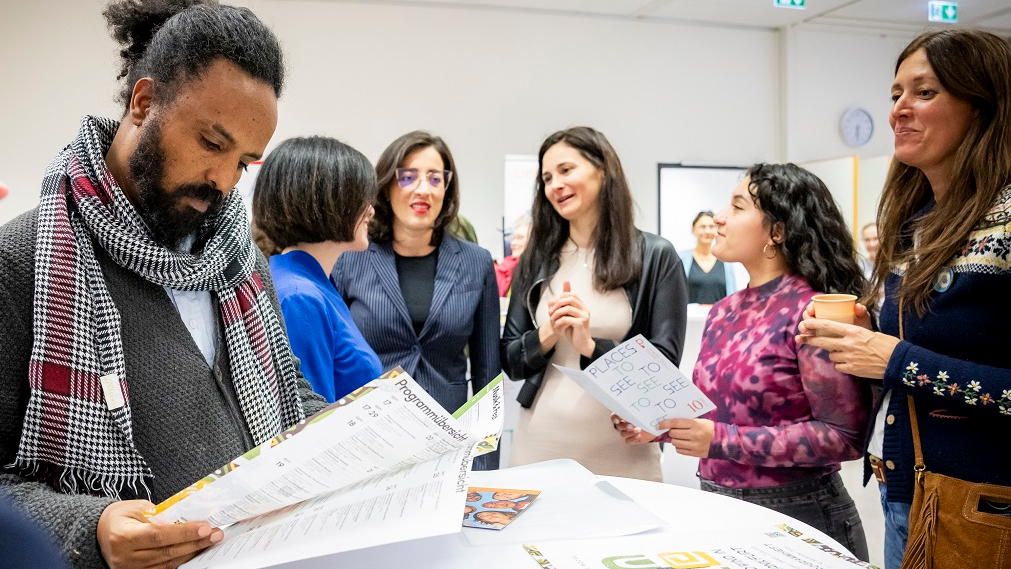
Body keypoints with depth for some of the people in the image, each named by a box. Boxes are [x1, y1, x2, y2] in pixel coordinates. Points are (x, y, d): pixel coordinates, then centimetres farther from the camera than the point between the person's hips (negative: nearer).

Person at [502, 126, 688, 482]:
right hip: (538, 447, 3)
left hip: (621, 454, -2)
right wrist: (547, 335, -13)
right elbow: (510, 362, 6)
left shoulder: (655, 256, -4)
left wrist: (591, 345, -19)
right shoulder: (535, 260, 5)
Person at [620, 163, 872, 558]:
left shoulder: (812, 310, -17)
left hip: (796, 515, -7)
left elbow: (844, 435, -20)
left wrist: (723, 441, -25)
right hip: (719, 509, 7)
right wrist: (660, 424, -5)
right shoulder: (723, 312, 6)